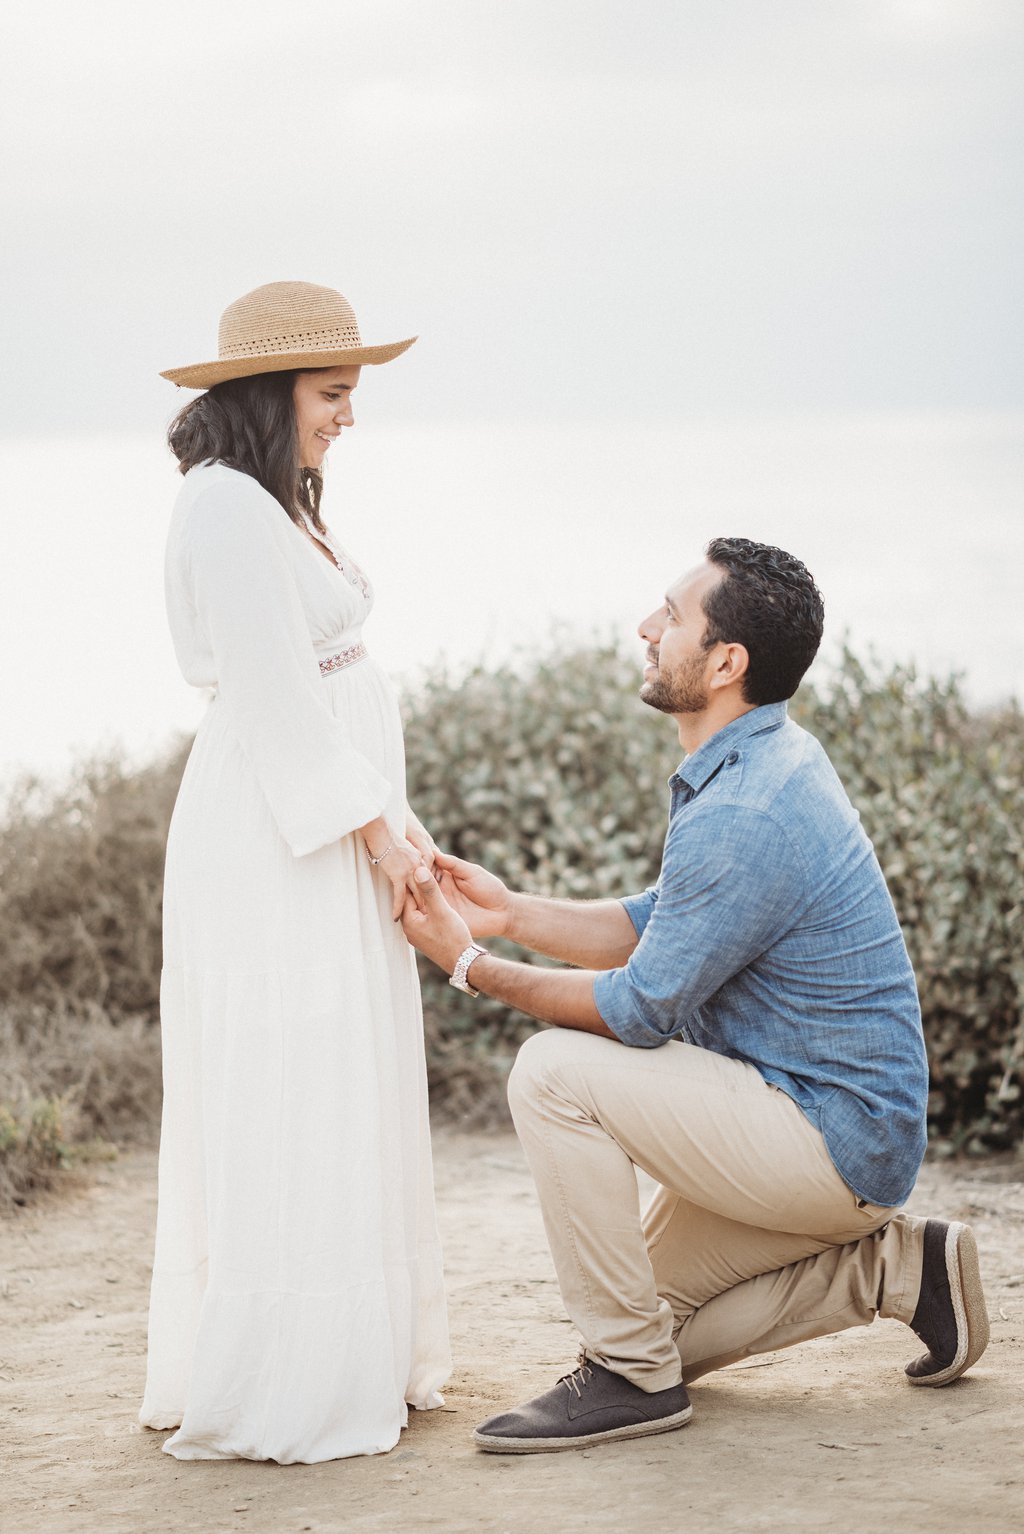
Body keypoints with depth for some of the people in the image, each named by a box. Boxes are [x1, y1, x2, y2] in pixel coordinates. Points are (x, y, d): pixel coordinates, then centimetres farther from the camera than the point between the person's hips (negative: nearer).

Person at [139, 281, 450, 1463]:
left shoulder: (278, 508, 17)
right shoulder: (225, 506, -14)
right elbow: (275, 700, -18)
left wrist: (398, 827, 12)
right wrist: (372, 827, -14)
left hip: (326, 835, 10)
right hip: (274, 844, -10)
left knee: (342, 1099, 13)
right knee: (284, 1110, -6)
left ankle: (358, 1361, 21)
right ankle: (276, 1395, 0)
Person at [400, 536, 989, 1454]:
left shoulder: (745, 813, -26)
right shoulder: (765, 761, 8)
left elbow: (639, 1009, -19)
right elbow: (657, 927, 15)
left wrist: (472, 966, -10)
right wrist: (513, 914, 2)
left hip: (833, 1139, -10)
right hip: (837, 1133, 10)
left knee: (555, 1073, -21)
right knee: (655, 1315, 16)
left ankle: (633, 1376, -13)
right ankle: (894, 1266, 16)